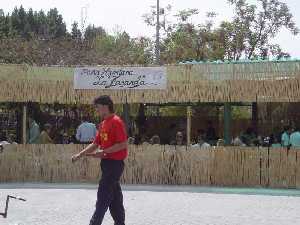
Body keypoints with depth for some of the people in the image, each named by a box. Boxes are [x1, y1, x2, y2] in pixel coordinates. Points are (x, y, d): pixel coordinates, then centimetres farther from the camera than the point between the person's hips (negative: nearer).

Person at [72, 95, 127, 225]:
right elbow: (95, 144, 18)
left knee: (103, 196, -5)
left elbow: (123, 144, -20)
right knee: (115, 196, 12)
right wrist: (80, 154, 9)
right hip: (107, 162, 9)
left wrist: (103, 152, -20)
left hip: (114, 163, -9)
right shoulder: (103, 123, 14)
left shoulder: (116, 122, -14)